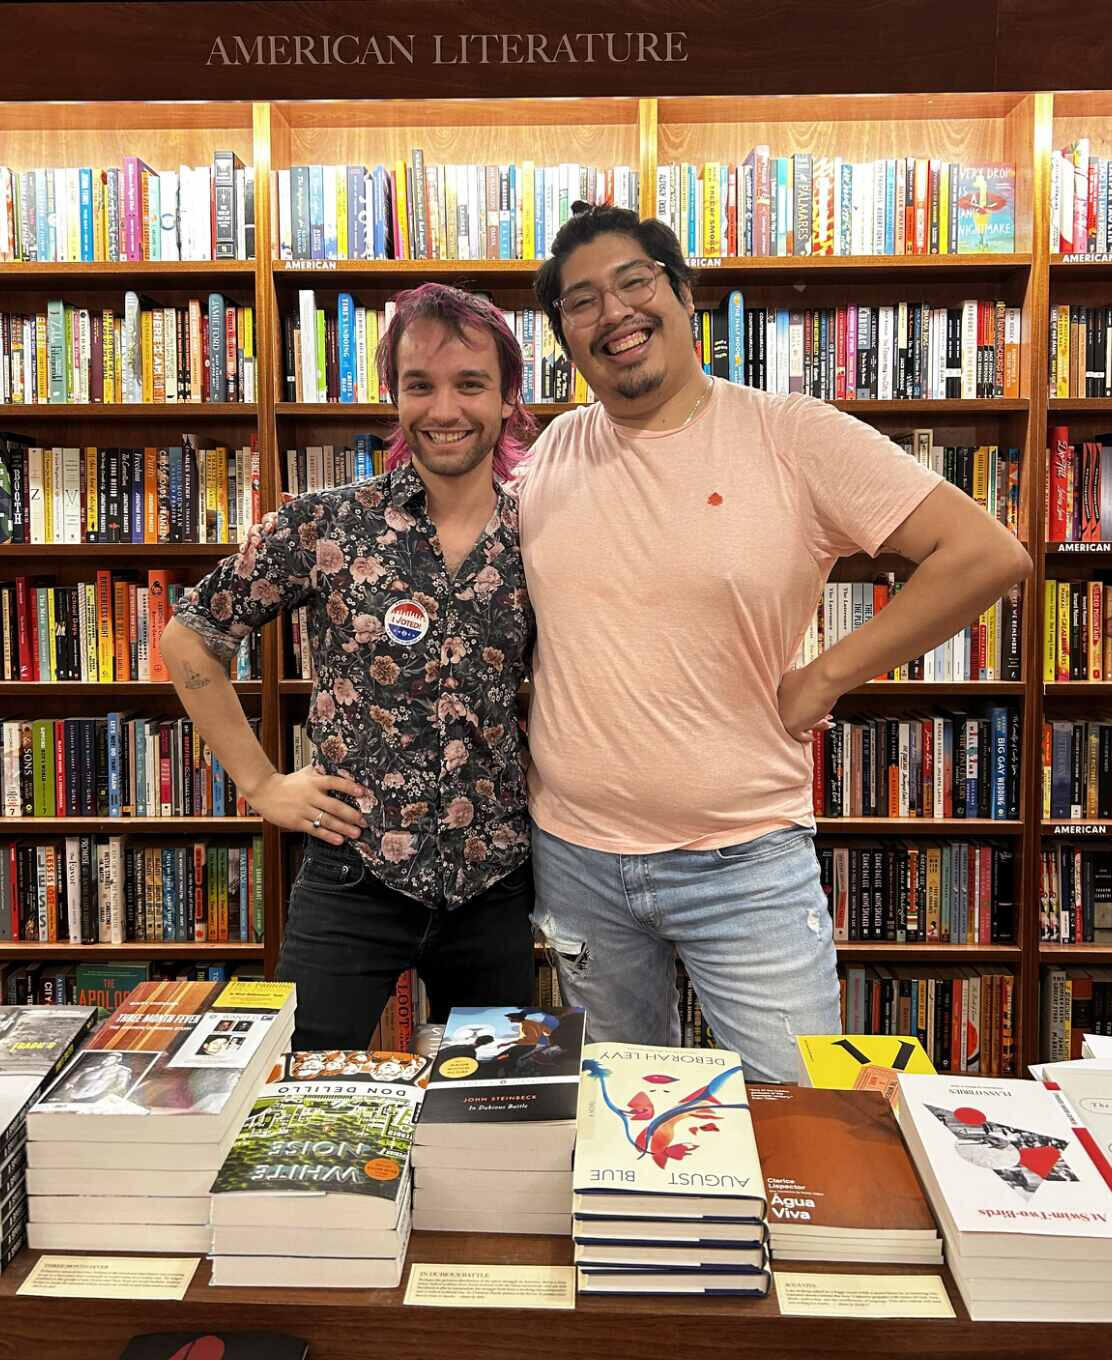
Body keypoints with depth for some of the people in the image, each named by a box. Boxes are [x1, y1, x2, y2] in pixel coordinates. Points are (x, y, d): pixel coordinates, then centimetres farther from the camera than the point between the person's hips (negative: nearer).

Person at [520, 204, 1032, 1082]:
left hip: (745, 862, -4)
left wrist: (820, 681, -14)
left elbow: (988, 554, -14)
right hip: (574, 856, 4)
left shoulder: (793, 437, -10)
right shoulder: (553, 453, 3)